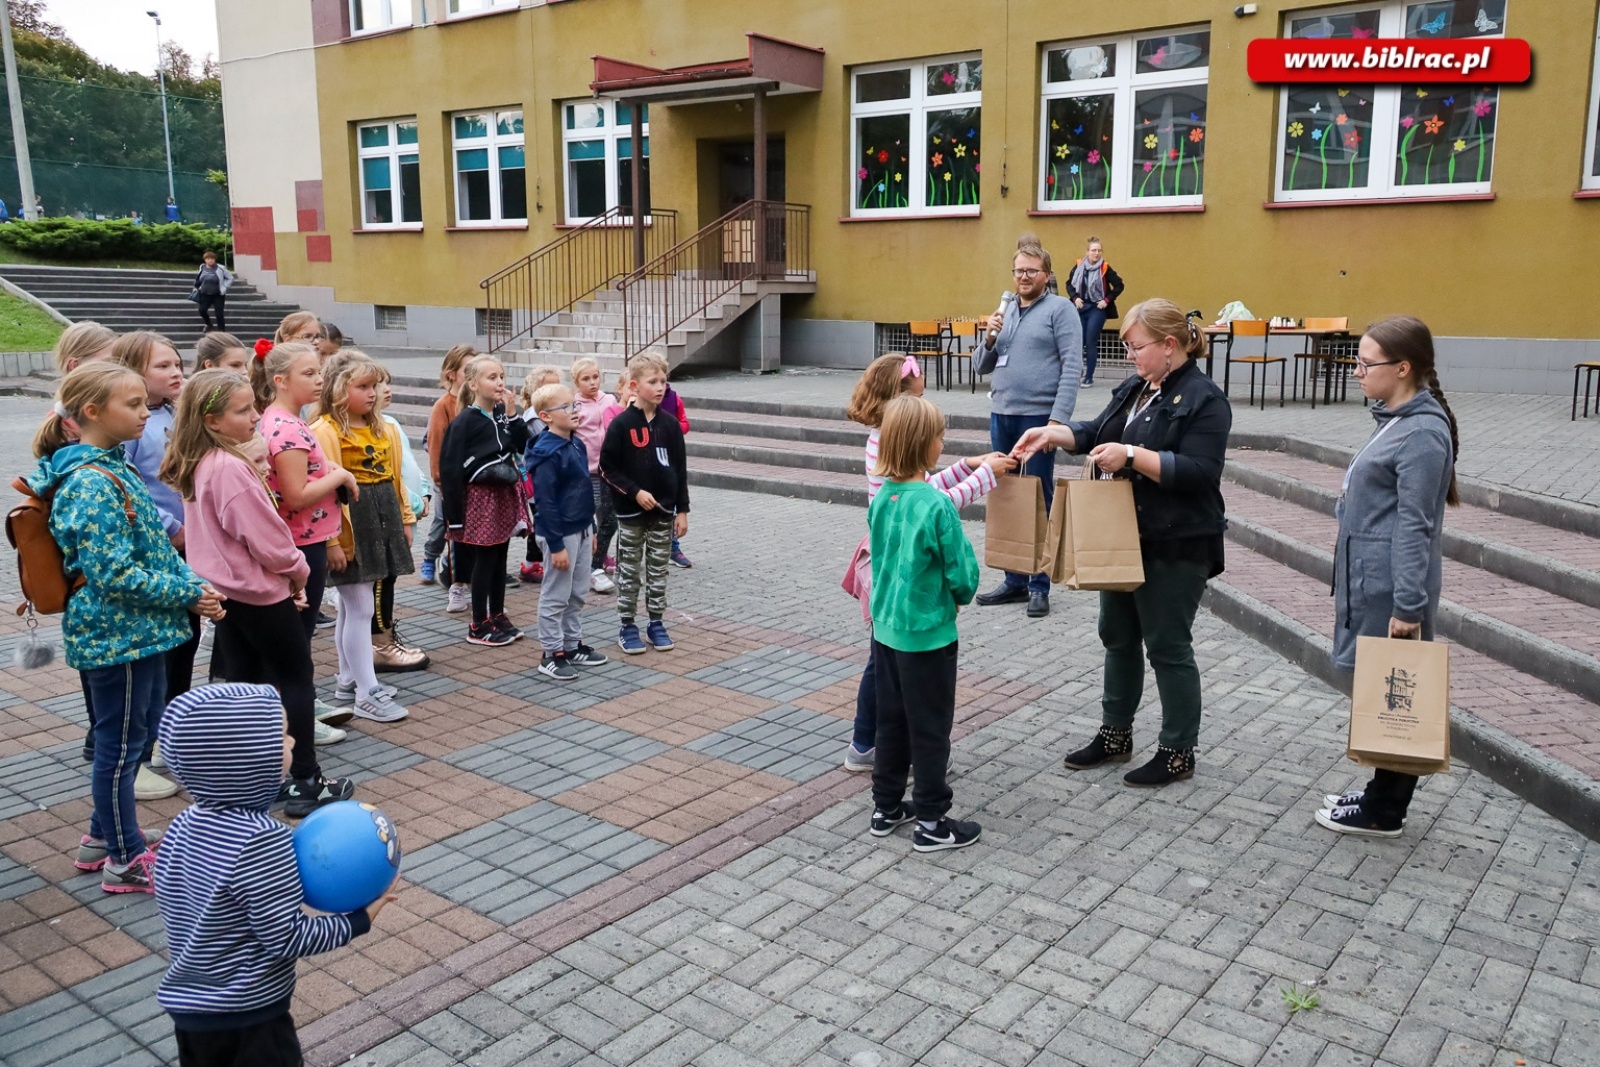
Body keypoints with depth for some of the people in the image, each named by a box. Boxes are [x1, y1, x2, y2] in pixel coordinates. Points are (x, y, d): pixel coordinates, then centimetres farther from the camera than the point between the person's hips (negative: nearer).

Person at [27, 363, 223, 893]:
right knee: (120, 744, 4)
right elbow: (113, 574, -25)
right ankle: (126, 860, 18)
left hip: (135, 632, 10)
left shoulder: (114, 469, 9)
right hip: (117, 635, -10)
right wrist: (188, 594, -17)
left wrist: (195, 584, 0)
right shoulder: (93, 484, -21)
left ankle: (104, 837, 37)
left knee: (137, 728, 21)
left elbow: (155, 545, 14)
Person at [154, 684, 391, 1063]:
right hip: (249, 1015, -7)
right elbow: (284, 937, -25)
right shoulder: (263, 840, -28)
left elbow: (171, 904, 8)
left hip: (188, 1003, 7)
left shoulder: (186, 824, -4)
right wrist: (357, 921, -13)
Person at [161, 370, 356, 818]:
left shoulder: (198, 466, 7)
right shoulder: (231, 469, -23)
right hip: (260, 592, -9)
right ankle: (306, 783, 6)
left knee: (245, 681, 15)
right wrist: (297, 570, -4)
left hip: (226, 590, 9)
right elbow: (266, 538, -23)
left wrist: (286, 570, 8)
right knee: (297, 678, 2)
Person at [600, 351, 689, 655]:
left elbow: (680, 469, 4)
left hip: (664, 511, 3)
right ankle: (627, 627, 17)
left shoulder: (669, 424, 1)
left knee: (658, 571, 12)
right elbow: (607, 467, -8)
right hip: (631, 512, -3)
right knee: (629, 572, 7)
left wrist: (682, 510, 2)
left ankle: (657, 623, 23)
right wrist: (635, 492, -16)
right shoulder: (622, 424, -9)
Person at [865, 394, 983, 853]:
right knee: (930, 728, 5)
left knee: (891, 719, 18)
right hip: (928, 632, -7)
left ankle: (886, 807, 29)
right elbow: (962, 573, -16)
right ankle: (931, 823, 16)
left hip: (885, 626, 7)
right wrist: (959, 596, 6)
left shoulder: (881, 498, -1)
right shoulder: (937, 506, -21)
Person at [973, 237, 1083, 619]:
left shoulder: (1059, 309, -3)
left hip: (1038, 417, -6)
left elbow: (1071, 368, -11)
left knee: (1038, 502, 1)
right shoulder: (1006, 311, 16)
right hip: (1001, 416, 6)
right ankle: (1014, 580, 21)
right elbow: (984, 367, 18)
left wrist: (1058, 418, -19)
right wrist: (990, 338, -2)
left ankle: (1039, 586, 9)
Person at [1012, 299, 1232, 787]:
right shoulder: (1135, 388, 10)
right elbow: (1096, 433, 12)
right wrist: (1050, 434, -5)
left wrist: (1132, 456, -27)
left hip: (1175, 547, -9)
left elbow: (1200, 473, -24)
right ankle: (1114, 735, 31)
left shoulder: (1203, 400, -16)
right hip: (1125, 538, 9)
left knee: (1167, 647, 2)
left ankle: (1178, 753, 17)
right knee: (1118, 637, 16)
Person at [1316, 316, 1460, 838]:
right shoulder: (1396, 420, 11)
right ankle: (1382, 792, 29)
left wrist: (1408, 606, -20)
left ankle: (1384, 811, 14)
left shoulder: (1422, 433, -18)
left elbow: (1415, 526, -20)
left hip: (1391, 587, -9)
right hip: (1370, 579, 9)